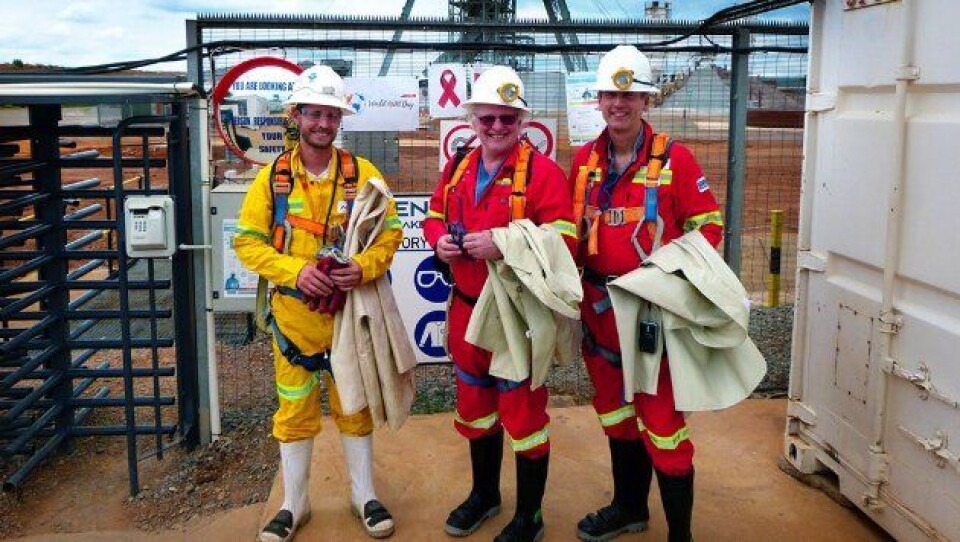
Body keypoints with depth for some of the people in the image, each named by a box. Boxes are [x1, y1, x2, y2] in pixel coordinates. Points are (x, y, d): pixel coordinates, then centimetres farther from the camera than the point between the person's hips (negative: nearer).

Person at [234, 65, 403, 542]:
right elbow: (247, 241, -3)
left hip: (351, 311, 0)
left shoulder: (362, 173, -1)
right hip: (293, 312, 0)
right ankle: (294, 503, 28)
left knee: (354, 406, 12)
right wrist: (295, 270, -18)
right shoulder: (272, 176, -2)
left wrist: (365, 266, -19)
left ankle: (364, 495, 30)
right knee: (295, 409, 11)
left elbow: (391, 230, 0)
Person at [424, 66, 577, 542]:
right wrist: (440, 239, -3)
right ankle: (484, 494, 42)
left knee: (523, 410, 3)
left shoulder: (542, 171, -12)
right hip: (466, 309, 7)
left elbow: (563, 238, -19)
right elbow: (434, 216, 20)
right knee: (474, 402, 20)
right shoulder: (457, 169, 9)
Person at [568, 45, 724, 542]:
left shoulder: (675, 159, -7)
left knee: (661, 423, -1)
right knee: (615, 413, 20)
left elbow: (707, 225, -5)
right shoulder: (584, 160, 8)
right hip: (599, 309, 6)